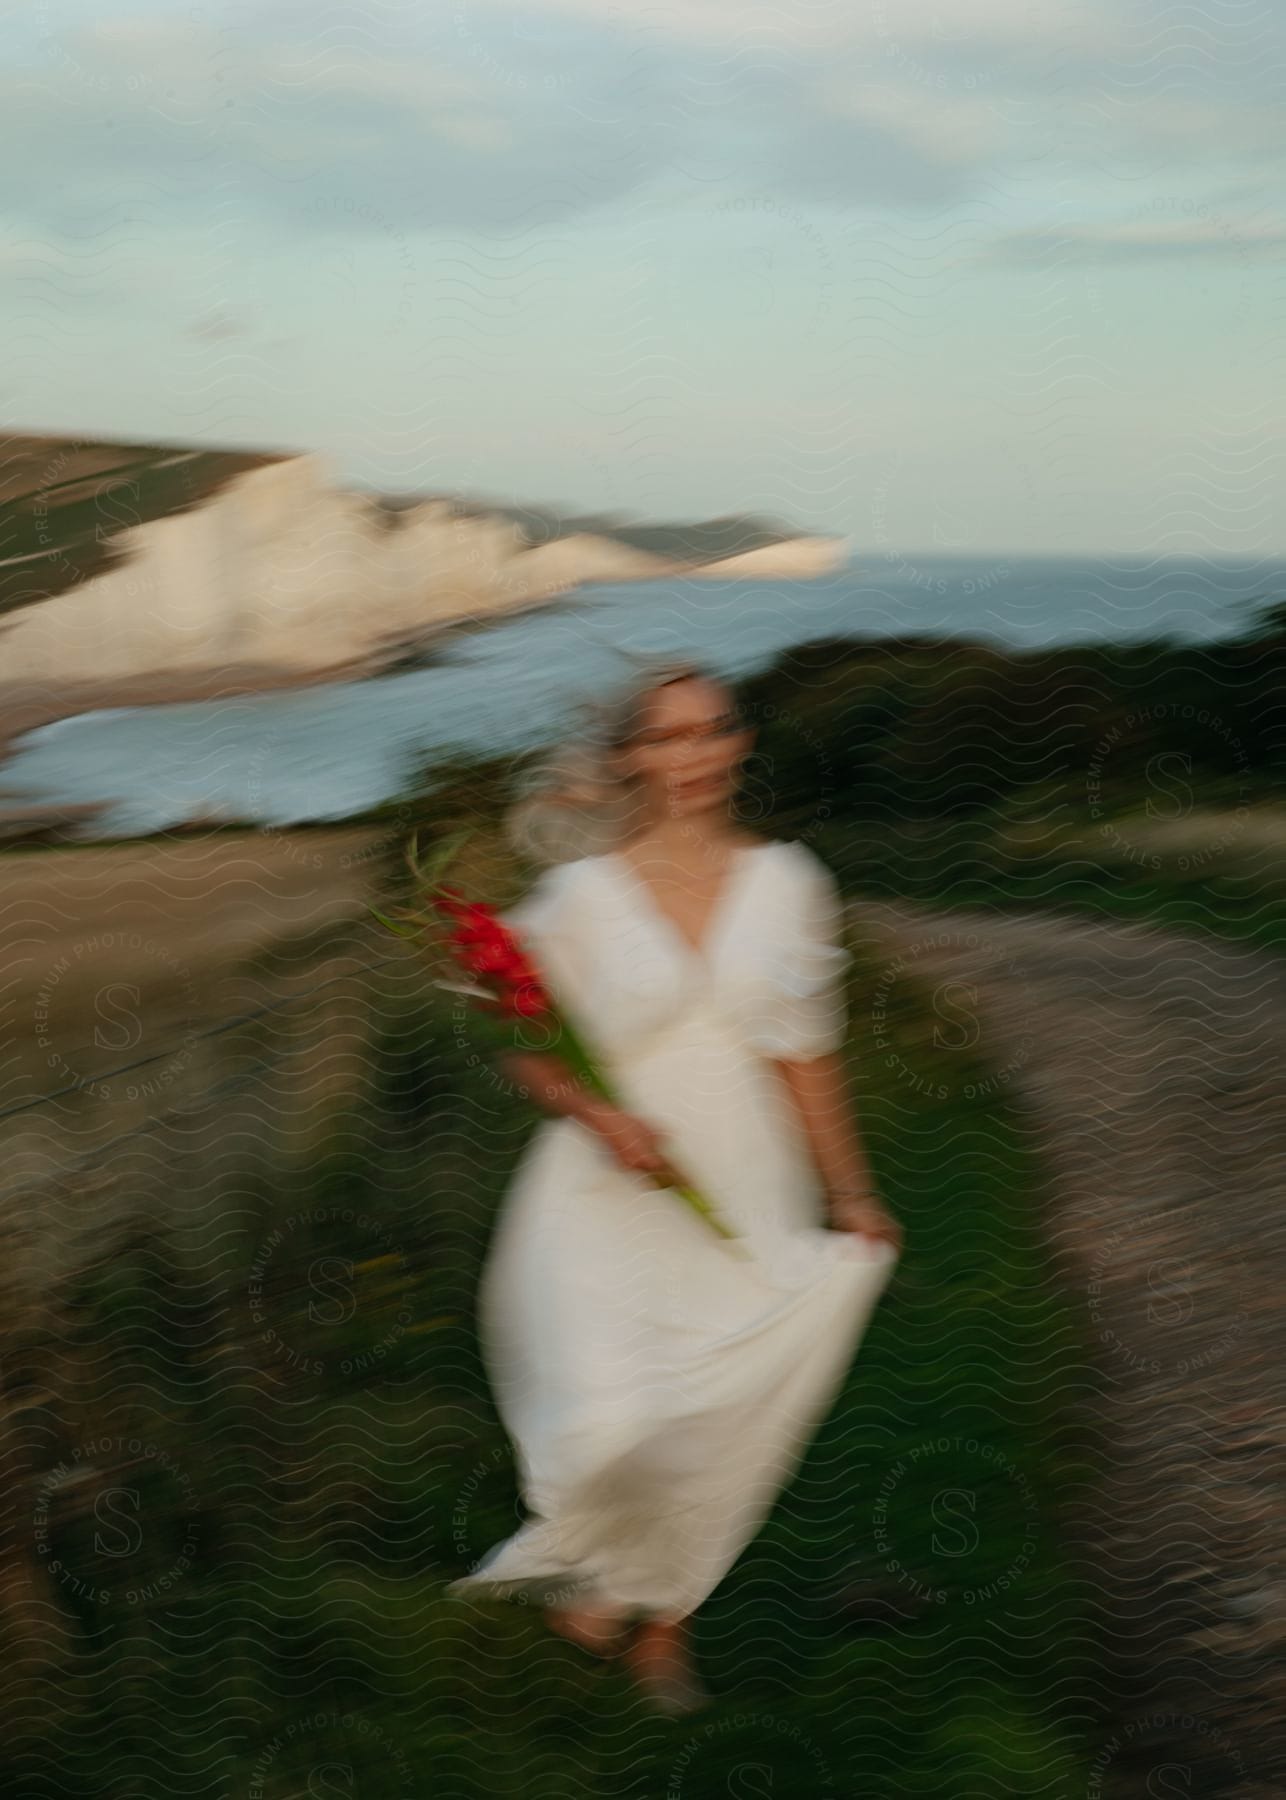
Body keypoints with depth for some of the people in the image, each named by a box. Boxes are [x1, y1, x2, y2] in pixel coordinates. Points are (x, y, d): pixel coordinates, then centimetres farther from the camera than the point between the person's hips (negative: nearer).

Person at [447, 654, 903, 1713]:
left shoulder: (787, 884, 3)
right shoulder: (582, 894, -4)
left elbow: (807, 1053, 9)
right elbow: (529, 1051, 3)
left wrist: (850, 1195, 11)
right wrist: (597, 1113, -16)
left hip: (746, 1198, 3)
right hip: (612, 1192, -2)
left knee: (722, 1425, 5)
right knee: (616, 1423, -15)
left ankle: (660, 1610, 32)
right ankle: (591, 1555, 22)